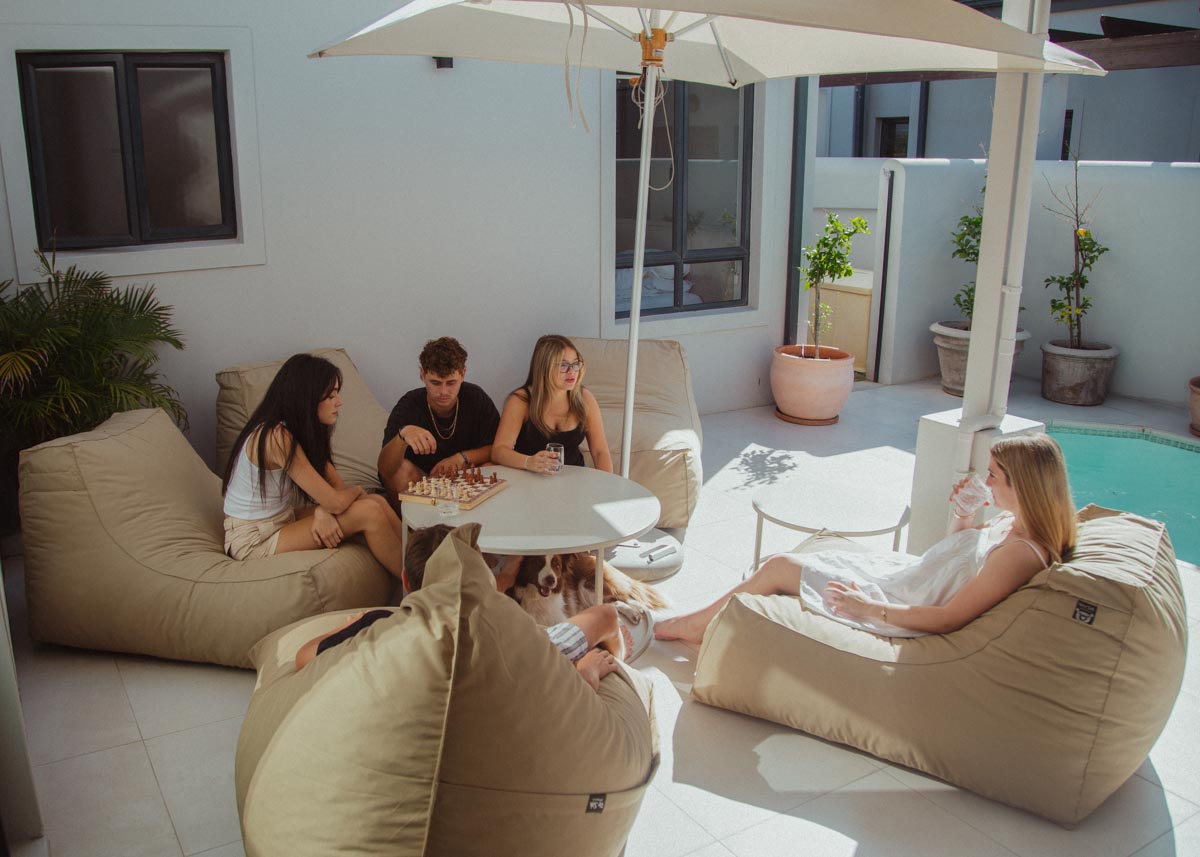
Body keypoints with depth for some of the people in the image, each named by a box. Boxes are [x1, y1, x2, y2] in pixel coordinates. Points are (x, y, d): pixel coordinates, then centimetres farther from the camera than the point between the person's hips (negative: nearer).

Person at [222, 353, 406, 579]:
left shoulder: (303, 428, 3)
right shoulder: (276, 436, -26)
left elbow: (335, 484, 1)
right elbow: (335, 501, -25)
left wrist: (323, 511, -21)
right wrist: (356, 490, -3)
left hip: (282, 519, 9)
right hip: (253, 541, -9)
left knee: (376, 502, -8)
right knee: (368, 512, -19)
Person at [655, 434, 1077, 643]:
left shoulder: (1021, 553, -28)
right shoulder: (1009, 523, 1)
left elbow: (948, 618, -29)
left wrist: (869, 608, -27)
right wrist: (963, 517, 2)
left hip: (900, 611, -9)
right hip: (904, 574, 9)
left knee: (779, 568, -3)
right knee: (782, 563, 8)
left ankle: (693, 625, 18)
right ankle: (699, 623, 21)